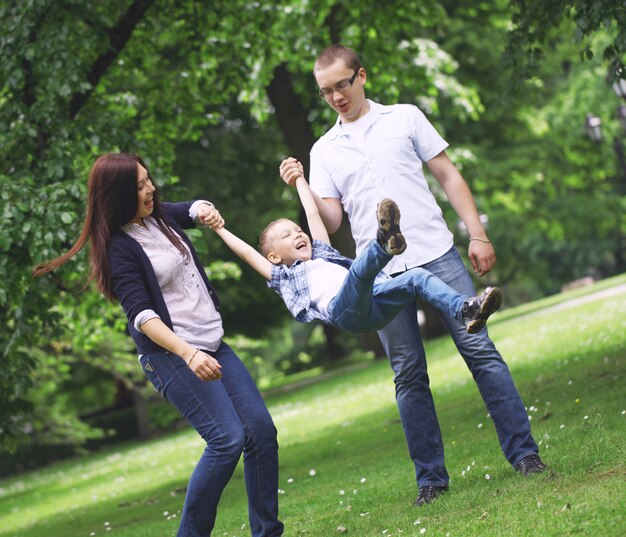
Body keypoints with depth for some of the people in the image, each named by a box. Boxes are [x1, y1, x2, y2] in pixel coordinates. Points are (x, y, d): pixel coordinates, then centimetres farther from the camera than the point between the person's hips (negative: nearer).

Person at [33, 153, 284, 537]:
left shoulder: (160, 215, 8)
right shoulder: (120, 247, -13)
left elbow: (194, 209, 30)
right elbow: (141, 314, -21)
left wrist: (204, 210, 4)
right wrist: (188, 354, -33)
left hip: (213, 343, 8)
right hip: (171, 354, -8)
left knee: (261, 429, 0)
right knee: (228, 437, -19)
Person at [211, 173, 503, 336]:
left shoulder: (323, 254, 40)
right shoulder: (282, 276, 27)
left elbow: (314, 216, 43)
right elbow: (248, 253, 24)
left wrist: (299, 179, 51)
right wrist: (220, 229, 31)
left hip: (376, 302, 7)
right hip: (343, 308, -7)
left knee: (417, 277, -16)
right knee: (361, 267, -36)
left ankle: (466, 310, -38)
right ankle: (384, 244, -70)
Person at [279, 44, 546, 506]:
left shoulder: (405, 118, 10)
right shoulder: (324, 150, 13)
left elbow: (449, 176, 10)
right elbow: (331, 222, 8)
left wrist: (478, 234, 2)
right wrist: (301, 189, -8)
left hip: (437, 255, -1)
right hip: (382, 273, 1)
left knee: (479, 349, -5)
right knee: (408, 376, 1)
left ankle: (524, 453, 0)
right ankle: (431, 477, 7)